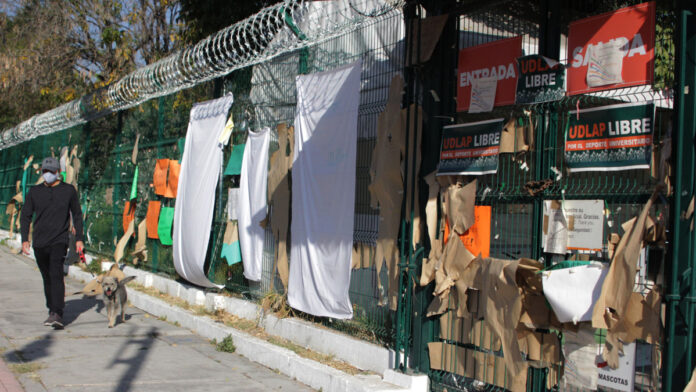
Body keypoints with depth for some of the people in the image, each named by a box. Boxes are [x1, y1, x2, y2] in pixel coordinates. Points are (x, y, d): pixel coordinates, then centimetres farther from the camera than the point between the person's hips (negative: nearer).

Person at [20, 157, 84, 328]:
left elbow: (77, 215, 11)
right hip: (39, 242, 3)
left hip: (59, 241, -3)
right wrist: (25, 239, 0)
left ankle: (57, 314, -25)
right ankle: (52, 311, 24)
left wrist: (79, 239, 5)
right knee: (47, 278, 11)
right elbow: (25, 216, 10)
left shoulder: (69, 190, 4)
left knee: (56, 275, -18)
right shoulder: (34, 192, 7)